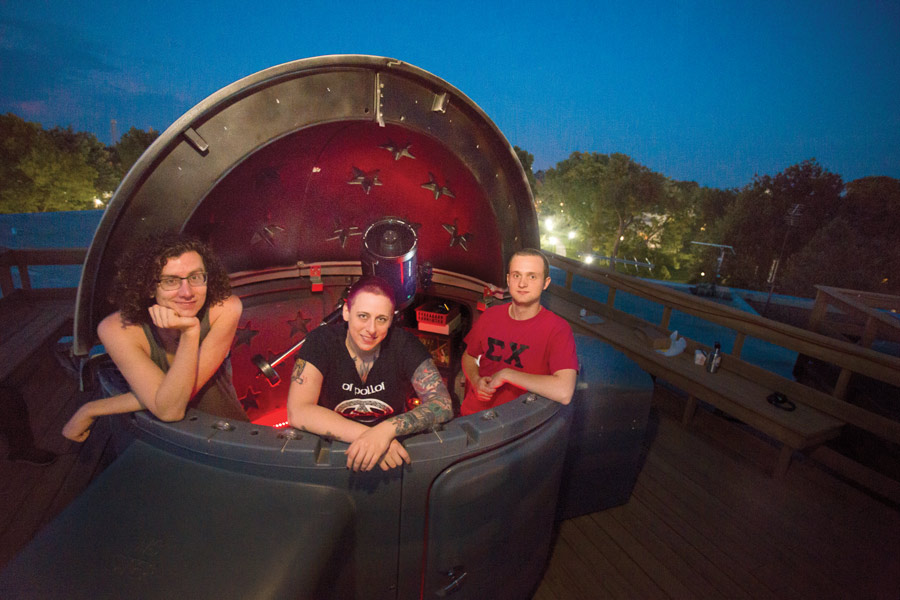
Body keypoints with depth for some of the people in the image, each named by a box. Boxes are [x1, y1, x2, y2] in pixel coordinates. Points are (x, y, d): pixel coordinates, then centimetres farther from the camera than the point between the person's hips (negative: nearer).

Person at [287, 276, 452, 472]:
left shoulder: (404, 343, -13)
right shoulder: (321, 341, -14)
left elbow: (443, 405, -17)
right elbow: (298, 412, -22)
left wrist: (387, 430, -33)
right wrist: (368, 435, -32)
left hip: (392, 450, 1)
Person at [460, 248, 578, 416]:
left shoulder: (557, 328, -13)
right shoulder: (490, 315, 1)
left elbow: (564, 393, -26)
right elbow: (468, 356, 16)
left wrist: (506, 374, -20)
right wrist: (476, 381, -5)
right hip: (470, 414, 2)